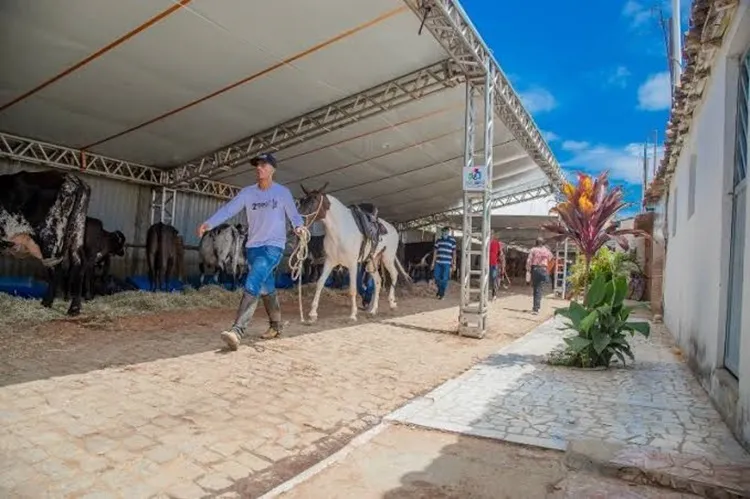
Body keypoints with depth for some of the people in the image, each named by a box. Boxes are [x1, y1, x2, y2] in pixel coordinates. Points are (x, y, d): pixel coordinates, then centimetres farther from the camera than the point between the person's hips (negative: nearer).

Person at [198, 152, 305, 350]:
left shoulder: (282, 192, -2)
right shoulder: (247, 192, 5)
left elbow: (293, 214, 2)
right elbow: (228, 209, -3)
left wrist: (299, 226, -20)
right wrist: (209, 223, -18)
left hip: (274, 246, -5)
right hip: (253, 246, 5)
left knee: (252, 285, -22)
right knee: (266, 289, 15)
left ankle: (237, 331, -28)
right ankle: (275, 325, 33)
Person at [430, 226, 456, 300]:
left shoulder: (452, 241, -2)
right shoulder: (438, 240, 7)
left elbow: (454, 253, 2)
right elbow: (435, 251, 11)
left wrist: (454, 264, 1)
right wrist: (433, 262, 8)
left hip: (447, 263, -3)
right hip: (438, 262, 3)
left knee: (444, 279, 0)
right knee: (436, 277, 4)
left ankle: (442, 293, 15)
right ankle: (440, 289, 29)